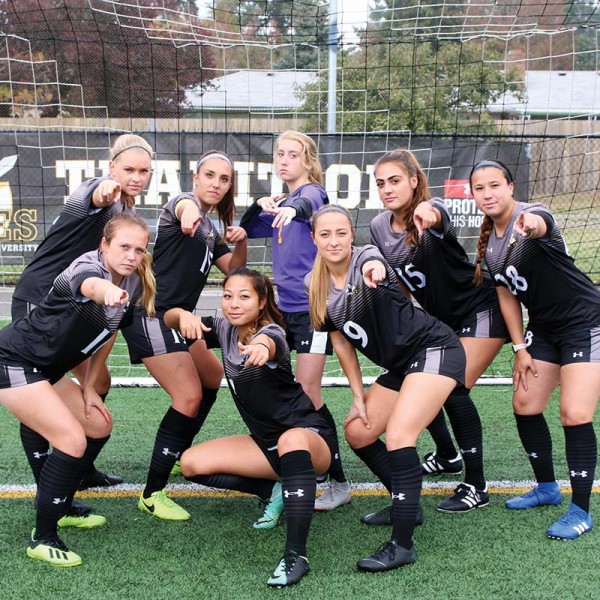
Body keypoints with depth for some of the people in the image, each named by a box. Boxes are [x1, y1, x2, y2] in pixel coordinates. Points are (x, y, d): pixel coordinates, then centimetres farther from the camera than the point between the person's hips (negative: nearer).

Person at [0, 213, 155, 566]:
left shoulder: (134, 284, 1)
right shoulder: (87, 266, -24)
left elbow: (109, 331, 14)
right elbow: (90, 286, -50)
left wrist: (90, 386, 11)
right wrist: (107, 291, -74)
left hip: (46, 368, 9)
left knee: (99, 424, 14)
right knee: (73, 440, -17)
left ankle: (62, 507, 32)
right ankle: (43, 538, -5)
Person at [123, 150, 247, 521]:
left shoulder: (211, 230, 17)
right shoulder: (184, 202, -10)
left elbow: (234, 269, 17)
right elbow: (184, 207, -35)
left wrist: (240, 241, -6)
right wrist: (190, 214, -62)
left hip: (178, 316, 10)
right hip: (153, 314, -10)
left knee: (212, 377, 26)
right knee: (189, 397, -19)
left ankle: (182, 454, 42)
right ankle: (153, 494, -14)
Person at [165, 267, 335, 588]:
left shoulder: (271, 332, -22)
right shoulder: (225, 329, -2)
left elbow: (270, 342, -47)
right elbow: (168, 319, -2)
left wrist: (261, 347, -73)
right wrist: (183, 315, -27)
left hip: (310, 437, -7)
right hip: (266, 441, 7)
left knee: (291, 441, -42)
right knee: (192, 463, -5)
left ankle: (296, 555, -40)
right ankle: (274, 492, 7)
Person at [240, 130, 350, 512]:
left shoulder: (312, 191, -7)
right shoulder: (281, 203, 15)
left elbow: (310, 202, -32)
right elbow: (246, 232, 19)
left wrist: (293, 207, -56)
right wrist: (259, 207, -1)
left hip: (312, 306, -8)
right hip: (284, 306, 8)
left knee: (308, 393, -11)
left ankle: (340, 484, -5)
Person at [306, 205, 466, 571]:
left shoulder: (366, 258, -17)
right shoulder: (316, 284, 2)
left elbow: (374, 262, -44)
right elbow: (341, 342, 9)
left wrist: (373, 270, -68)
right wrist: (358, 397, 6)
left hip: (434, 350, -9)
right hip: (400, 365, 9)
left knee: (398, 435, -23)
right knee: (357, 432, 11)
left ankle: (403, 544, -19)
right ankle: (407, 505, 30)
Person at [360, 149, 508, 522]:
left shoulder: (432, 211, -26)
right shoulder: (379, 227, -6)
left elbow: (436, 218, -53)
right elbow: (392, 279, 11)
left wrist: (427, 210, -74)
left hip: (480, 309, -7)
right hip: (438, 319, 7)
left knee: (453, 388, -17)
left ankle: (477, 486, -6)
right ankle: (447, 456, 31)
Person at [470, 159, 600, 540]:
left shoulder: (532, 215, -22)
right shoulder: (488, 245, 0)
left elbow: (542, 225, -49)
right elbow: (507, 294, 8)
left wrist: (533, 225, -73)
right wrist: (520, 348, 4)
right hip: (544, 328, 8)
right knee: (525, 407, 7)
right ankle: (547, 488, 28)